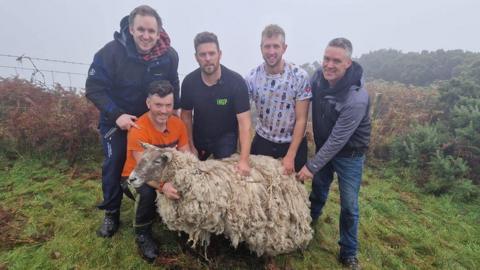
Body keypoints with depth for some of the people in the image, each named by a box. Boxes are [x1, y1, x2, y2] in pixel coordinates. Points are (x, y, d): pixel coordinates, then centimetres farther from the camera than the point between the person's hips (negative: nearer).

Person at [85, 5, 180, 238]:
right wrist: (116, 115, -28)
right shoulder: (111, 52, -25)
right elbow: (94, 88, -19)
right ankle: (111, 214, 25)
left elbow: (172, 87, 0)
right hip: (117, 120, -2)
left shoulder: (169, 55, -16)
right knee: (114, 165, 5)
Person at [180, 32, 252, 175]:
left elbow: (244, 122, -29)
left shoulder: (236, 82, -26)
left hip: (226, 138, -3)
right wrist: (191, 146, -4)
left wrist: (244, 160, -36)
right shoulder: (189, 81, -17)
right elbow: (186, 115, -3)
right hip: (199, 138, 3)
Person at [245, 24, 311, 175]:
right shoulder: (252, 77, -11)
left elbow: (301, 120, -14)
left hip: (293, 143, -1)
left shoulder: (300, 76, -16)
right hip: (262, 141, 1)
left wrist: (290, 156, -16)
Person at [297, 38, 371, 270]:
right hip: (323, 146, 5)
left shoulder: (357, 98, -32)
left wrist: (312, 166, -21)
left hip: (349, 155, -5)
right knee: (318, 189, 24)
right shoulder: (319, 76, -14)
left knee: (349, 206, 7)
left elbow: (337, 140, -28)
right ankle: (309, 222, 51)